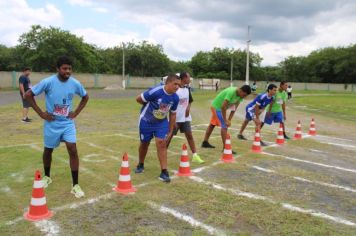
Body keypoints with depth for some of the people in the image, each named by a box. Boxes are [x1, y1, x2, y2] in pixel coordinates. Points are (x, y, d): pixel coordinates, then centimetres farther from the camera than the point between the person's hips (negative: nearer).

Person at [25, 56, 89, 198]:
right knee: (48, 150, 14)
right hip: (52, 123, -1)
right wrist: (41, 113, -11)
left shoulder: (75, 83, -8)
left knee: (73, 150, -10)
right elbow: (28, 95, -8)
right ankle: (47, 177, 40)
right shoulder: (48, 82, -16)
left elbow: (85, 97, 11)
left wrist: (76, 112, 2)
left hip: (68, 123, 1)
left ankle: (75, 185, -3)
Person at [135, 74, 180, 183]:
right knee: (144, 144, 12)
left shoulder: (175, 98, -11)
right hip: (146, 121, -3)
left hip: (162, 123, 3)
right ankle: (140, 165, 37)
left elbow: (173, 114, 3)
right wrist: (149, 106, -1)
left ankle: (164, 172, -3)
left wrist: (171, 130, 6)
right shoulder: (155, 92, -30)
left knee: (161, 144, -9)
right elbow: (138, 99, -18)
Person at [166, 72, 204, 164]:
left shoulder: (187, 88, 5)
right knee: (169, 136, 5)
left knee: (189, 135, 4)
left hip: (185, 117, 5)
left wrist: (188, 108, -5)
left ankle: (195, 155, 8)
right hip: (176, 118, -5)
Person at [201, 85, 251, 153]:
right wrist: (225, 120, -27)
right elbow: (223, 106, -33)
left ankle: (205, 142, 32)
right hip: (217, 107, -9)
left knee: (212, 124, 19)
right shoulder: (231, 92, -33)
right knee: (224, 126, -15)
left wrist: (229, 119, -9)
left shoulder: (240, 95, -7)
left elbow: (234, 108, -2)